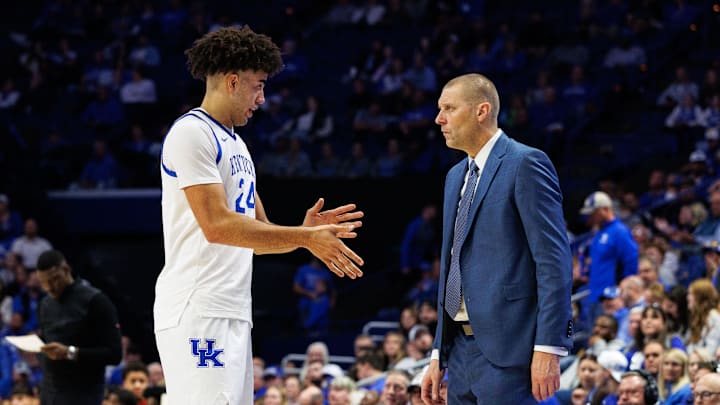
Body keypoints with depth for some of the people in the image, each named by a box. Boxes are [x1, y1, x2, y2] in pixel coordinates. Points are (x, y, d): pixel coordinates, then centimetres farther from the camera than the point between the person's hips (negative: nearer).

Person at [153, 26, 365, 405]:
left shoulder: (236, 145, 23)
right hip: (197, 313, -10)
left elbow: (256, 232, 23)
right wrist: (304, 238, -14)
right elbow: (217, 226, -17)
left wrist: (305, 231, 2)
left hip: (234, 314, 10)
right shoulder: (190, 133, -8)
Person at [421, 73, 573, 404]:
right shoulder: (456, 177, 20)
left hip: (506, 351, -8)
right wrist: (438, 354, 19)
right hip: (461, 349, 8)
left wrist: (548, 348, -20)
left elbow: (555, 261, -14)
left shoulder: (526, 164, -7)